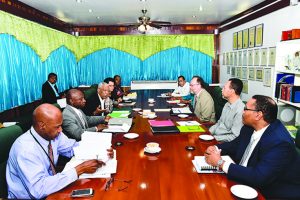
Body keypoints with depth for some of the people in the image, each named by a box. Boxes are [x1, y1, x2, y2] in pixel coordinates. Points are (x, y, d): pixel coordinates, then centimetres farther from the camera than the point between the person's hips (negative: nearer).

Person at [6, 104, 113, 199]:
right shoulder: (26, 149, -28)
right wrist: (80, 170, -31)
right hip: (31, 196, -5)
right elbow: (38, 189, -32)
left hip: (49, 189, 6)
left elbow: (72, 147, 5)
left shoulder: (53, 134, -10)